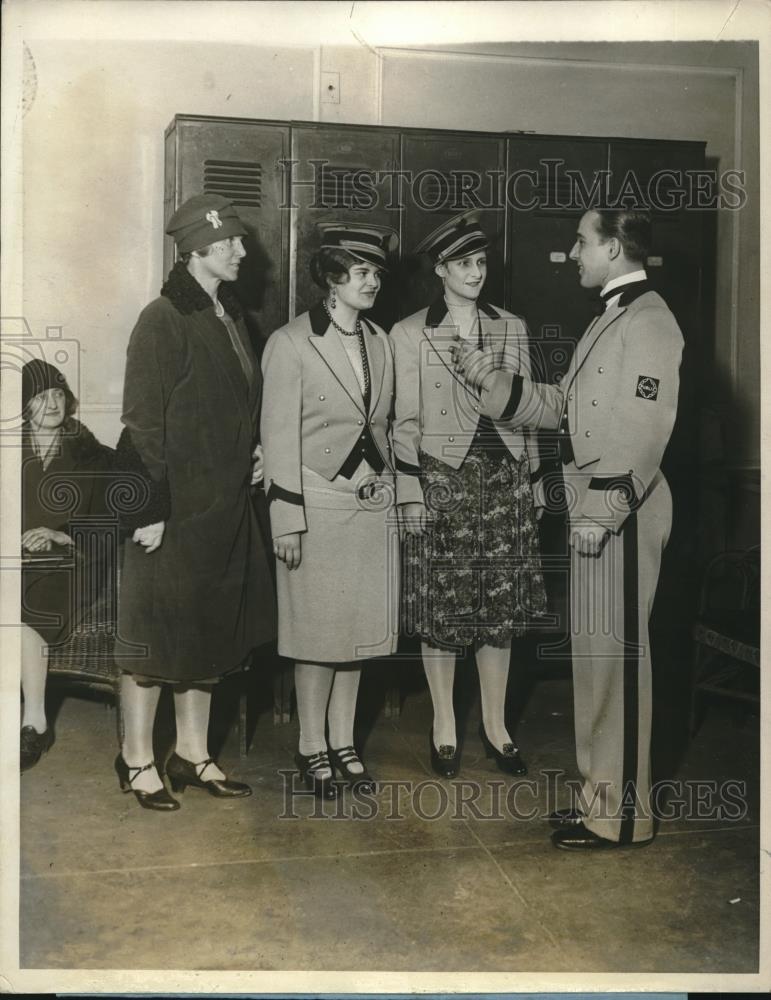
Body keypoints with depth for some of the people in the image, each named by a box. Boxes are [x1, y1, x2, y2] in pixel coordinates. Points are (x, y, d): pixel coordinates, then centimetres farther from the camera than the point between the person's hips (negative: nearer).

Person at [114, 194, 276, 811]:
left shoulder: (230, 316, 13)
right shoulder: (163, 320, -11)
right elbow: (143, 420, -15)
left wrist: (254, 451, 6)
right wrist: (150, 507, -18)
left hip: (226, 506, 8)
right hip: (175, 510, -8)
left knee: (210, 634, 14)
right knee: (156, 634, 3)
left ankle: (193, 754, 28)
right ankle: (137, 760, 19)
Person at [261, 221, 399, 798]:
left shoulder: (380, 342, 10)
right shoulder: (291, 344, -7)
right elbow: (280, 437, -9)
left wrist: (389, 490, 12)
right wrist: (287, 519, -12)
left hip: (374, 503, 6)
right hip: (319, 503, -5)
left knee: (359, 625, 10)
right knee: (319, 629, 2)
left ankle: (344, 741, 24)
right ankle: (312, 747, 18)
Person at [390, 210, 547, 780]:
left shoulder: (513, 329, 10)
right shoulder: (410, 334, 0)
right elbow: (406, 421, -1)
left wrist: (532, 479, 9)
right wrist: (409, 491, -6)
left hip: (505, 482, 3)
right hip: (441, 481, -3)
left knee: (502, 609, 6)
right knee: (441, 610, 2)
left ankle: (495, 726, 21)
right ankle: (444, 729, 18)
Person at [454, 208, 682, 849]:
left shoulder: (647, 320, -12)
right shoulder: (614, 315, 18)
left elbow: (643, 434, -19)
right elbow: (562, 405, 19)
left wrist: (600, 515, -19)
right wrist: (487, 377, 14)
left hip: (620, 516, -10)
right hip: (595, 511, 10)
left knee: (615, 654, -2)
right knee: (597, 653, 14)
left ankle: (621, 812, 11)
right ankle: (604, 793, 27)